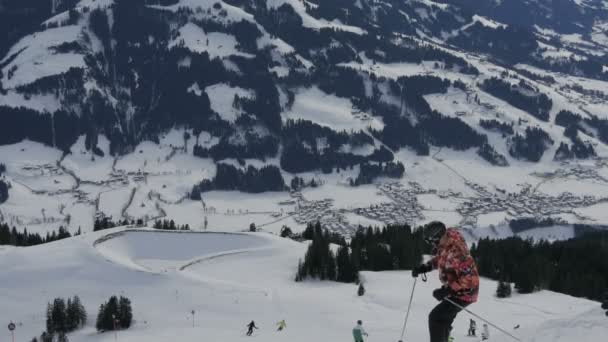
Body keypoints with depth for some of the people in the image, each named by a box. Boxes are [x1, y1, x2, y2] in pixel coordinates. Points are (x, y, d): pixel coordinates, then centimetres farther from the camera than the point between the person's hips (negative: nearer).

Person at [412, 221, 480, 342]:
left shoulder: (456, 252, -32)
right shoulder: (445, 246, -2)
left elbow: (468, 278, -33)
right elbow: (439, 259, 21)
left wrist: (447, 290, -33)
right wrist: (424, 267, 5)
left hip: (464, 292, -10)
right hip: (454, 291, 10)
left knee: (435, 317, -14)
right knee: (443, 318, 24)